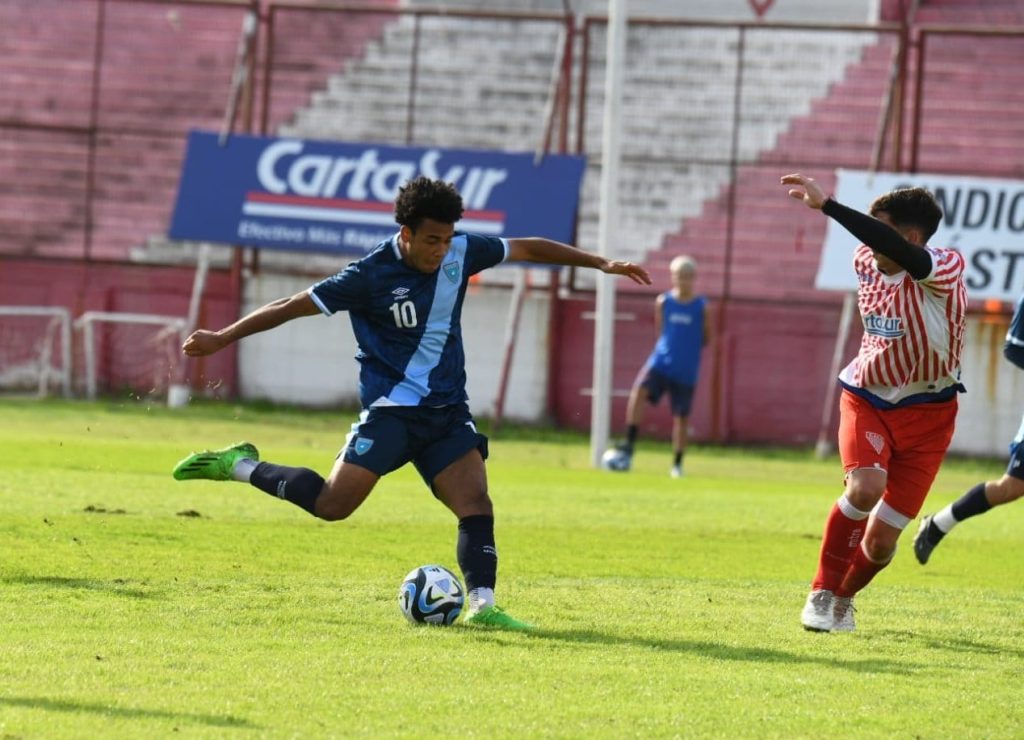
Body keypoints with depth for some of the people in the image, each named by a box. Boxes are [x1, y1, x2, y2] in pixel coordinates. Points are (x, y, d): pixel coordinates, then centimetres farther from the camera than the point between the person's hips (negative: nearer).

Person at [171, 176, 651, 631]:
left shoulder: (462, 253, 0)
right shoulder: (372, 275, -15)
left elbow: (528, 249, 13)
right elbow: (294, 306, -10)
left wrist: (599, 263, 15)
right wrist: (223, 338, -8)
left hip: (448, 410, 5)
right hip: (391, 406, -5)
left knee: (476, 505, -12)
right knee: (332, 504, -14)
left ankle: (482, 604, -14)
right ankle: (242, 467, 5)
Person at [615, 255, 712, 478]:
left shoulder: (701, 306, -1)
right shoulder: (663, 302, 4)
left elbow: (706, 338, 6)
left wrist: (688, 347, -2)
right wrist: (669, 347, 1)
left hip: (686, 370, -1)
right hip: (661, 360, 1)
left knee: (681, 416, 4)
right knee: (639, 392, -25)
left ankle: (677, 464, 16)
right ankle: (629, 444, -21)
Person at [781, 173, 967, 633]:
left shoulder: (945, 270, -24)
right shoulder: (866, 262, -6)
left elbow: (896, 250, -45)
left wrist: (826, 205, -51)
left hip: (925, 412, -2)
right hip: (866, 397, 3)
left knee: (882, 539, -2)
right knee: (866, 487, -28)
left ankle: (843, 599, 30)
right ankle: (821, 594, -11)